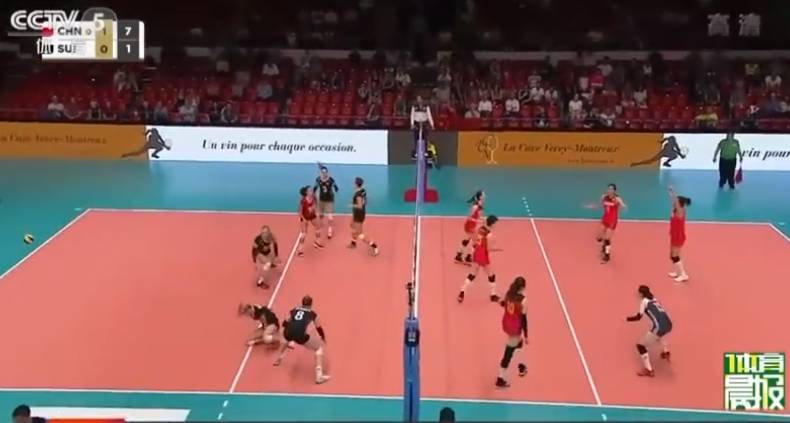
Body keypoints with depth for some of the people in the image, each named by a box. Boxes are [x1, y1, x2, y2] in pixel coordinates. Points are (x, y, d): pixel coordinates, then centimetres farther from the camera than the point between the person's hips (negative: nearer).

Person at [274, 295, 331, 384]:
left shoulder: (294, 310, 29)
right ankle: (319, 375, 3)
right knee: (319, 348, 16)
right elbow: (319, 328, 31)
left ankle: (279, 359, 59)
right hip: (300, 335, -4)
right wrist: (323, 338, 50)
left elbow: (285, 323, 36)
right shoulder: (312, 313, 23)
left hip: (288, 333, 4)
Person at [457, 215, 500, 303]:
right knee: (491, 275, 13)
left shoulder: (479, 229, -2)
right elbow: (488, 249, -19)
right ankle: (493, 295, 24)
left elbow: (475, 242, 5)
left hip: (476, 254, 7)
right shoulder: (489, 234, -22)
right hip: (484, 257, -7)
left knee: (472, 274, 19)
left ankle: (462, 293, 12)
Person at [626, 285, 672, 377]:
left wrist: (627, 319, 14)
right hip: (668, 325, 8)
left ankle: (648, 370, 2)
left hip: (658, 327, -8)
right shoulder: (653, 298, 21)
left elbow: (638, 317, 0)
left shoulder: (644, 301, 1)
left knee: (641, 345, 9)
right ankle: (665, 352, 30)